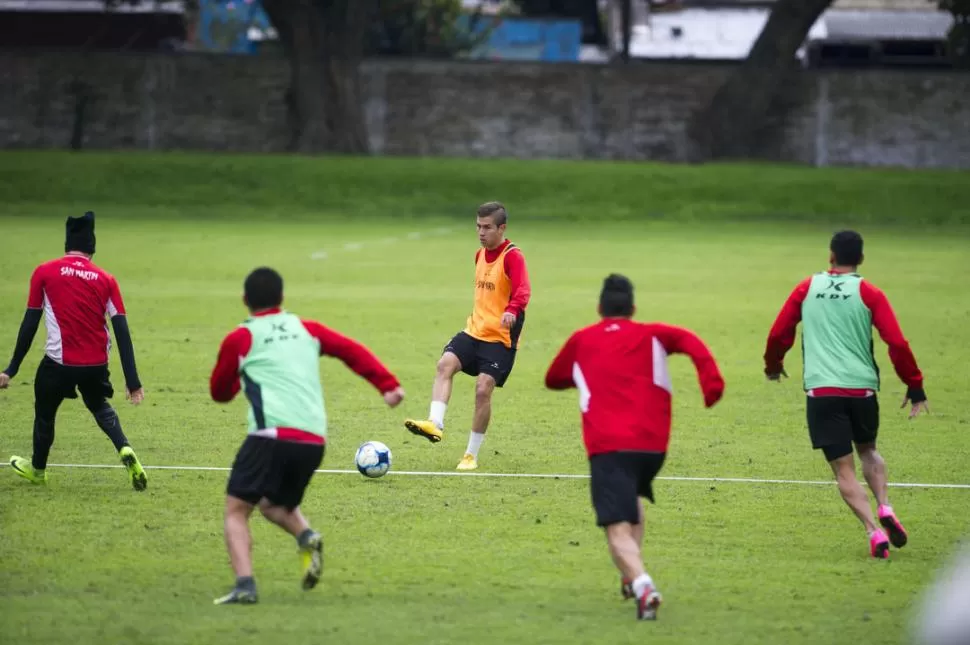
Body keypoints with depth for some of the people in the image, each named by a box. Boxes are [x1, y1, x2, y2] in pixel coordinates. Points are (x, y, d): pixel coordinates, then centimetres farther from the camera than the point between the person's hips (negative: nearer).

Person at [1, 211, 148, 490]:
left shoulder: (44, 273, -2)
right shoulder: (105, 280, 2)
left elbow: (30, 324, -2)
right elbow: (122, 332, -2)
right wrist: (132, 381, -1)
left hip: (59, 362, -2)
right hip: (96, 363, 2)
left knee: (44, 413, 22)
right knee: (99, 406, 29)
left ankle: (37, 469, 41)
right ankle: (124, 449, 5)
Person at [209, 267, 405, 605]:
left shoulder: (239, 339, 8)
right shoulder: (306, 329, 19)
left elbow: (219, 392, 20)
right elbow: (353, 351, 14)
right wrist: (388, 384, 11)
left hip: (272, 436, -5)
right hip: (314, 440, 5)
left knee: (236, 510, 3)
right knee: (274, 504, 26)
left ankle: (245, 585, -20)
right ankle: (306, 536, -7)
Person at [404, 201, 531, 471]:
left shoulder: (512, 256, -12)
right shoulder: (480, 254, 13)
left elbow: (523, 291, -28)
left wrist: (512, 310, -46)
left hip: (500, 337, -7)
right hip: (474, 330, 7)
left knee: (483, 390, -11)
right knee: (445, 364, -19)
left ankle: (471, 455, 1)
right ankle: (435, 424, -30)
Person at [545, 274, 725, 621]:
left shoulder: (580, 341, 18)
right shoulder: (651, 335, 15)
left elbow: (553, 380, 34)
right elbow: (688, 340, -5)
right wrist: (711, 379, -16)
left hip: (607, 446, -2)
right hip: (653, 442, 2)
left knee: (619, 530, -9)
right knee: (631, 498, 33)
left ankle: (641, 583, -37)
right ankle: (633, 576, 21)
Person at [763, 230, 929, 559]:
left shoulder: (807, 288, 7)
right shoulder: (869, 293, 2)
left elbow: (778, 334, 12)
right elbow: (897, 343, -4)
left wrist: (773, 365, 32)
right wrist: (915, 387, 5)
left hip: (821, 390, -1)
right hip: (861, 388, 1)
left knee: (843, 468, 2)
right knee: (868, 449, 26)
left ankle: (874, 531, -15)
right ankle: (885, 509, 3)